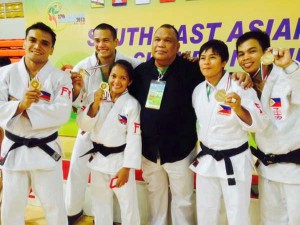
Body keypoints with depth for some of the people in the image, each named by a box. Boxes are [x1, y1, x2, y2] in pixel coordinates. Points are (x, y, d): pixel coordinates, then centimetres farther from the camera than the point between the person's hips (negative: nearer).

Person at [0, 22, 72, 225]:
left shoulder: (60, 78, -8)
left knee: (54, 206, 12)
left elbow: (62, 114, -19)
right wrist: (20, 105, -27)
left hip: (45, 151, -2)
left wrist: (27, 108, -22)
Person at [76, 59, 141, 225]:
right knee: (100, 202, 21)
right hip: (98, 159, 4)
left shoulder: (132, 104, -13)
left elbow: (134, 138, -14)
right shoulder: (98, 97, -2)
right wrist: (95, 105, -21)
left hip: (120, 160, -4)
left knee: (128, 204, 6)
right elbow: (84, 126, -6)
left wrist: (126, 168, -15)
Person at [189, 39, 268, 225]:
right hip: (206, 160, 5)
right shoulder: (198, 90, 0)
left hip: (235, 161, -4)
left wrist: (239, 109, -39)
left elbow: (260, 124, -22)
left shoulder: (241, 89, -16)